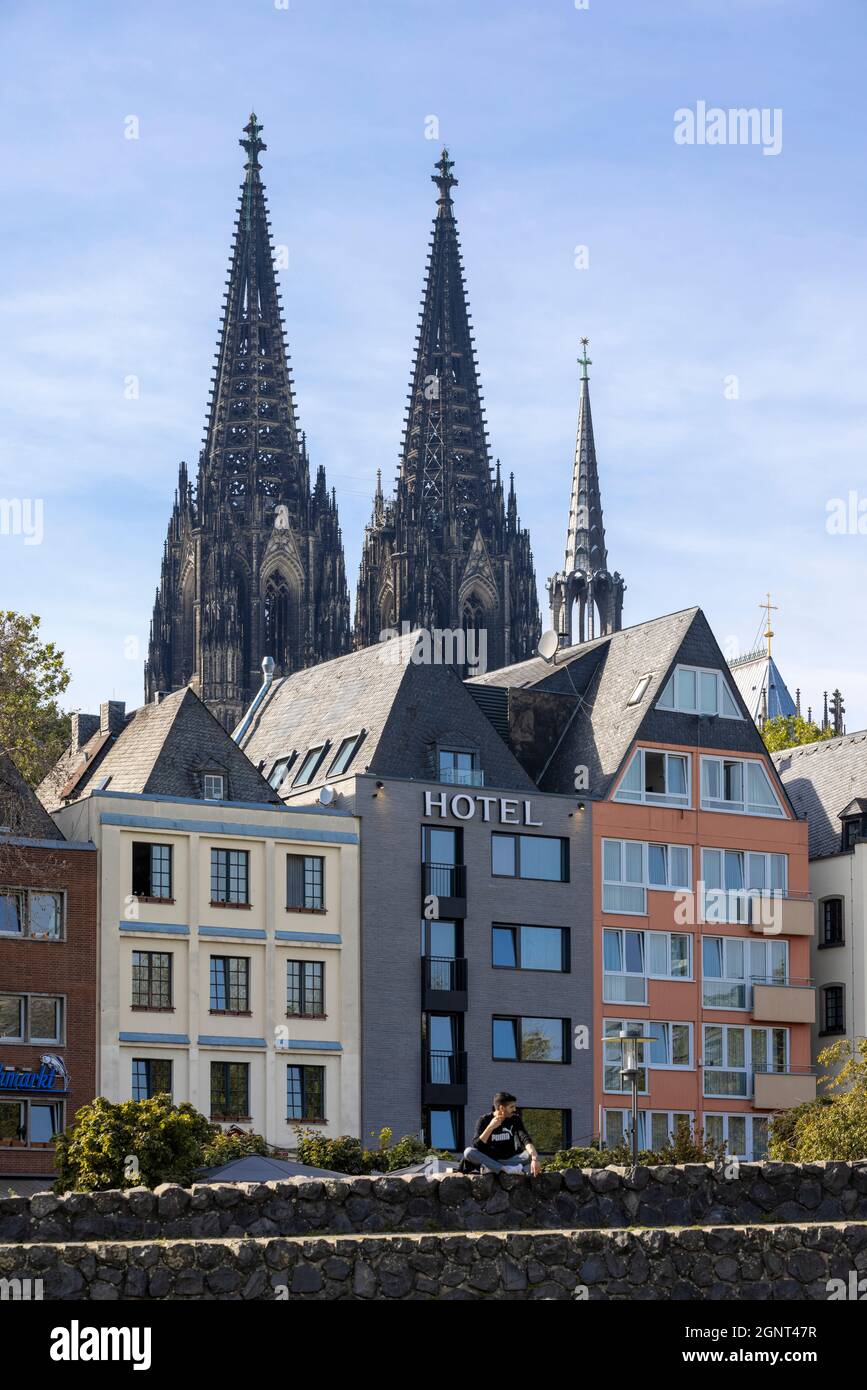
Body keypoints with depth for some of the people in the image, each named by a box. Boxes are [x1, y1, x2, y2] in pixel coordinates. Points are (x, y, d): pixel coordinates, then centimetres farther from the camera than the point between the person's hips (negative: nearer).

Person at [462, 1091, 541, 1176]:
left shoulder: (515, 1119, 0)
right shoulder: (485, 1120, -6)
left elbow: (526, 1139, -16)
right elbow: (476, 1147, -15)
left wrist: (534, 1159, -34)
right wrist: (490, 1127, -25)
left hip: (509, 1160, 1)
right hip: (488, 1159, -1)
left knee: (531, 1154, -25)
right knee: (468, 1152, -30)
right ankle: (506, 1169, -37)